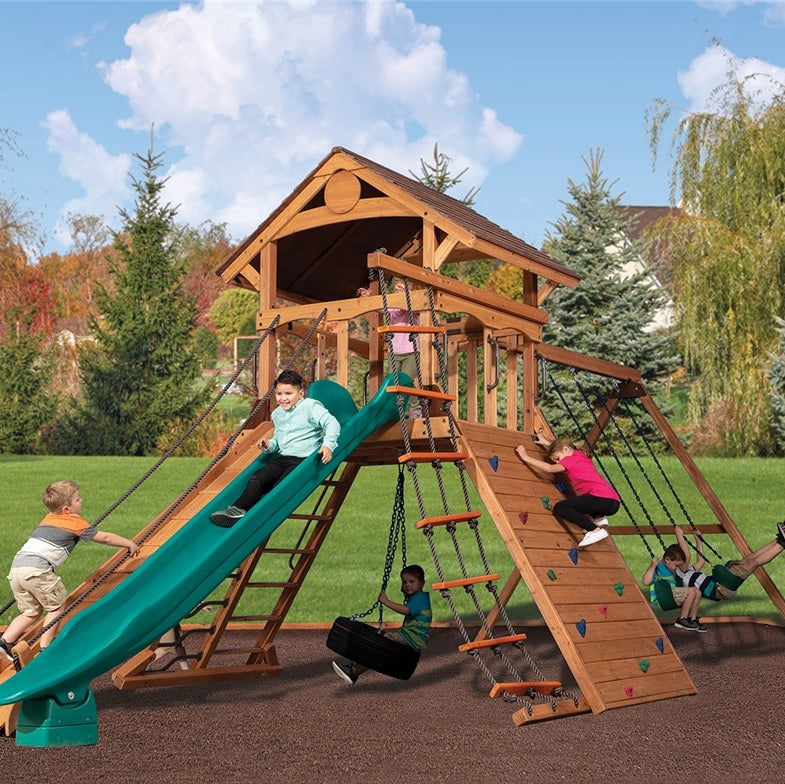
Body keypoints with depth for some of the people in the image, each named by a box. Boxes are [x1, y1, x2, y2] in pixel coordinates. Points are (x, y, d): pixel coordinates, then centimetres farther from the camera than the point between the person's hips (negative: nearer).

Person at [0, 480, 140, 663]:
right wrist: (129, 544, 27)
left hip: (16, 566, 7)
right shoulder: (76, 522, 8)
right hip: (37, 569, -7)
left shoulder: (48, 518, 28)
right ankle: (45, 649, 7)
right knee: (56, 606, 10)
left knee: (31, 612, 19)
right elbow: (104, 537, 15)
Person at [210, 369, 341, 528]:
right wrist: (269, 445, 8)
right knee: (257, 479, -17)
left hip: (304, 459, -7)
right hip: (282, 458, 7)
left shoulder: (311, 406, -3)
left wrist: (328, 444, -30)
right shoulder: (277, 414, 20)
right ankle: (237, 509, -27)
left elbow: (332, 424, -14)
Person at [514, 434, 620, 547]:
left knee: (559, 508, -12)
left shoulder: (572, 459, 0)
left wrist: (526, 457, -5)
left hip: (603, 499, -10)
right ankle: (599, 517, 9)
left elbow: (549, 468, -11)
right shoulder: (582, 456, 26)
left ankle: (595, 530, -21)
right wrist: (546, 443, 42)